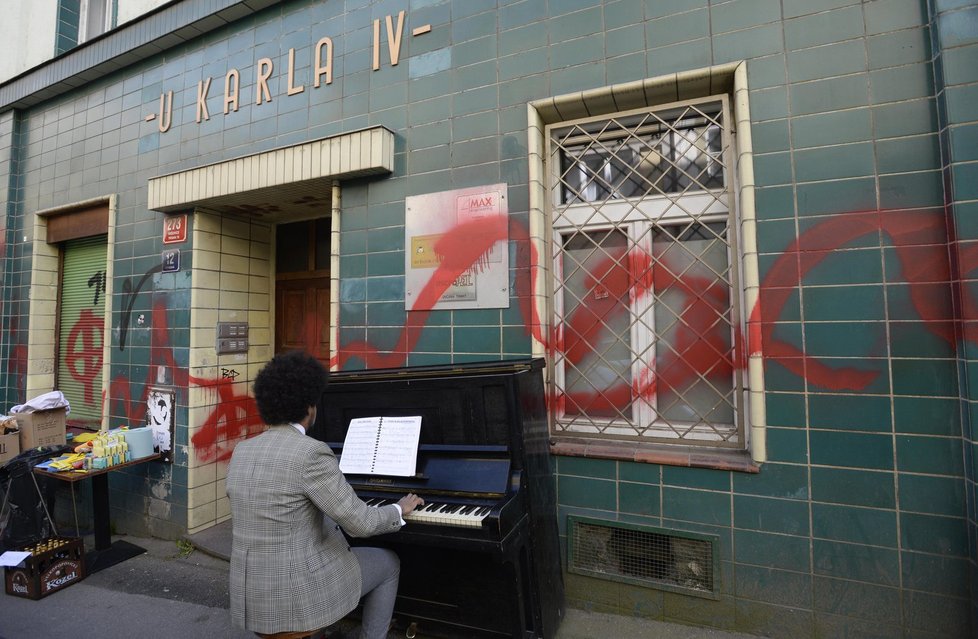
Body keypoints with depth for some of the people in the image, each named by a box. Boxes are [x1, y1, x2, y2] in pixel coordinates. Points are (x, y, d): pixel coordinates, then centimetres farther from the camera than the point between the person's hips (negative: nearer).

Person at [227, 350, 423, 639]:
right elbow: (360, 523, -20)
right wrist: (399, 509, 0)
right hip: (298, 593, -7)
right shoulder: (312, 453, -23)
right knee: (389, 562, 16)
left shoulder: (241, 452, 0)